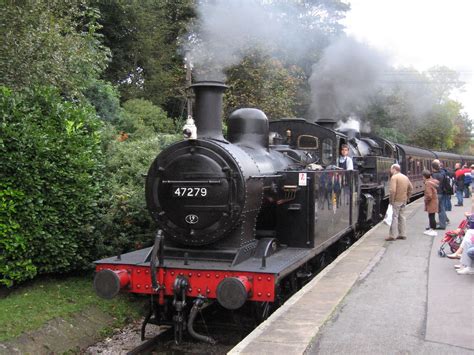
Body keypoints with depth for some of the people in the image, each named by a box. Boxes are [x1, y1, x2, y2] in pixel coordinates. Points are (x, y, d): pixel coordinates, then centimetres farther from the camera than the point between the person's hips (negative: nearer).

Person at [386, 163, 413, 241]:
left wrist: (391, 200, -15)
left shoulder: (394, 177, -14)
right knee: (401, 216, 15)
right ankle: (402, 234, 18)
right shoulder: (405, 177, 13)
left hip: (397, 200, -8)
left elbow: (393, 190, -23)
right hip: (404, 200, 8)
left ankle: (393, 235, -4)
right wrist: (408, 197, 19)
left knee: (395, 217, -4)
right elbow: (410, 188, 17)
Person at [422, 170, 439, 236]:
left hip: (431, 203, -10)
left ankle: (433, 231, 2)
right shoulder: (432, 181, 8)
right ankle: (431, 229, 26)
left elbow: (429, 195, -25)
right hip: (433, 202, 10)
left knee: (431, 216, -3)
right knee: (431, 216, 17)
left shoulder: (428, 183, -21)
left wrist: (426, 200, -10)